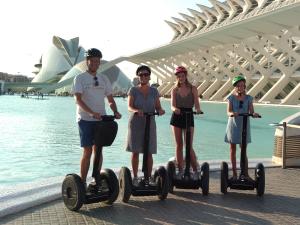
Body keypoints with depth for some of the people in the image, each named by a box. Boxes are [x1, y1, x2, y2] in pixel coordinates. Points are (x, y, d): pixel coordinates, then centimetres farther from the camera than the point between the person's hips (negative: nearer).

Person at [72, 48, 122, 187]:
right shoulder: (80, 78, -4)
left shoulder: (104, 79, 12)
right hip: (86, 120, -5)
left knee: (98, 150, 9)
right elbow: (78, 100, -15)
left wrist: (115, 112, -8)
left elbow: (110, 99, 12)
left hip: (101, 120, 5)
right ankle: (82, 181, 6)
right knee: (87, 151, -4)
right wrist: (91, 113, -30)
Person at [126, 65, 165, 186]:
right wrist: (136, 111, -33)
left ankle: (149, 178, 13)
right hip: (135, 124, -2)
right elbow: (129, 107, -11)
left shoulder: (154, 91, 6)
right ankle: (135, 177, 13)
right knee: (135, 152, 2)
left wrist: (161, 111, -21)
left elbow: (158, 107, 2)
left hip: (150, 124, 2)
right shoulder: (133, 90, -2)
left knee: (149, 152, 2)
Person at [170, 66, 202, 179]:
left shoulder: (193, 89, 2)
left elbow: (196, 104, -6)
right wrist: (175, 109, -30)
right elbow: (172, 105, -6)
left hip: (189, 117, -2)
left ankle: (195, 170, 6)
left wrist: (198, 109, -29)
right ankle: (180, 171, 14)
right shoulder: (174, 90, 6)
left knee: (189, 146, -6)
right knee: (179, 145, 6)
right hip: (177, 117, 2)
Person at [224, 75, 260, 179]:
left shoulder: (248, 98, 1)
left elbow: (251, 111, -7)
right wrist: (232, 113, -36)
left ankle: (246, 173, 6)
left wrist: (254, 114, -30)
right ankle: (234, 173, 14)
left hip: (244, 126, 0)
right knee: (233, 150, 5)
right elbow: (228, 112, -13)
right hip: (233, 125, 0)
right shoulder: (231, 98, -3)